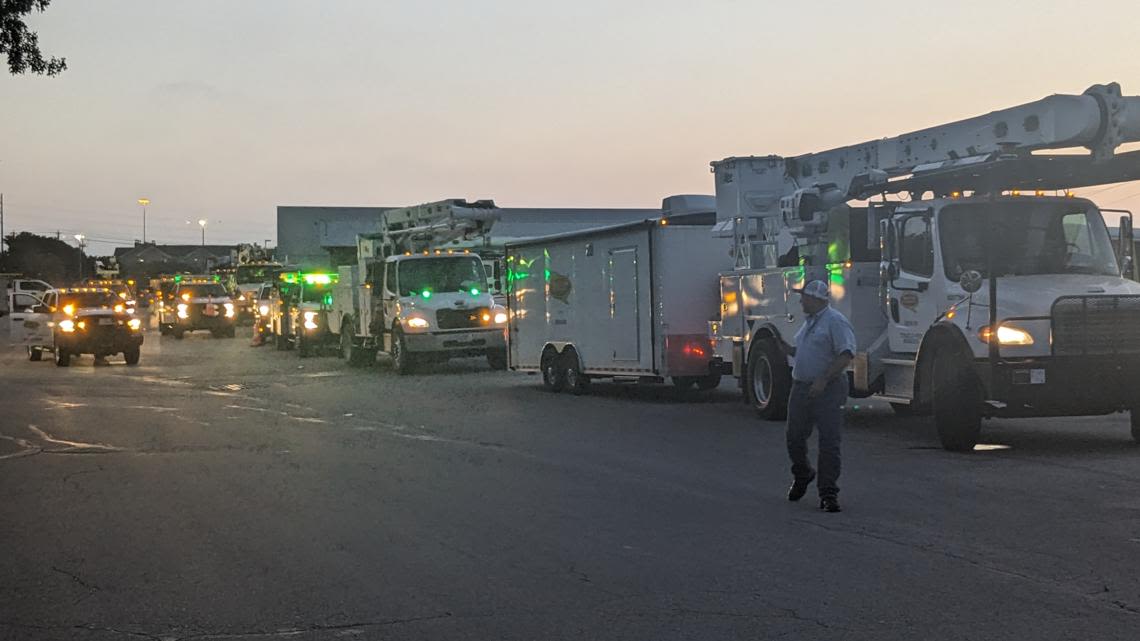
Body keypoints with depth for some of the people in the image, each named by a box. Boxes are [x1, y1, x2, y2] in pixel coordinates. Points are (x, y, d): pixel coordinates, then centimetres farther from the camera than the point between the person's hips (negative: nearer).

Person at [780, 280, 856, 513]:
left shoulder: (835, 321, -12)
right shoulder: (810, 321, 17)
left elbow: (846, 355, -20)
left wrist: (823, 380, -25)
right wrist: (785, 347, 10)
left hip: (827, 390, -8)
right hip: (801, 387, 8)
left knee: (829, 442, -5)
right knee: (795, 437, 13)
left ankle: (828, 493, -1)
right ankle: (802, 476, 36)